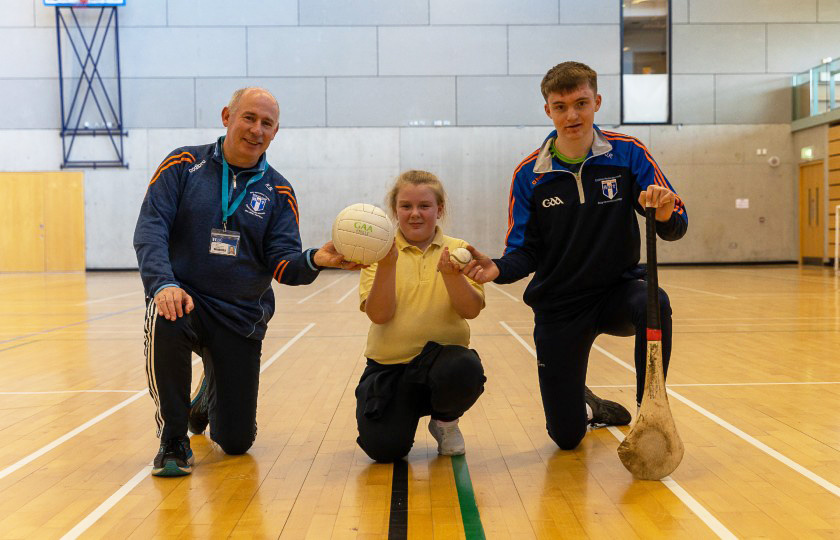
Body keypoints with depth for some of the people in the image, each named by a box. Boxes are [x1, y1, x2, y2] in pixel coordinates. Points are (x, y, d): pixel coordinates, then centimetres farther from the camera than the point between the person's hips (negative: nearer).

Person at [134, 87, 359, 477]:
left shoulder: (278, 192, 3)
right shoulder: (184, 164, -2)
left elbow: (282, 263, -6)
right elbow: (150, 228, -11)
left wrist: (315, 260, -28)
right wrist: (162, 284, -28)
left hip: (241, 317, 2)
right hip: (184, 298, -1)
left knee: (236, 441, 3)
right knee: (164, 324, -39)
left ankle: (211, 393, 42)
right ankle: (173, 440, -14)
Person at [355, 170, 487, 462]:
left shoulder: (458, 250, 2)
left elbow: (471, 310, -12)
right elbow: (379, 315, -13)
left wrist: (451, 274, -29)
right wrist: (387, 265, -25)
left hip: (443, 357, 0)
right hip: (389, 364, 0)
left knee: (466, 369, -35)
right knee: (385, 449, -18)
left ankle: (445, 420, 1)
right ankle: (406, 412, 20)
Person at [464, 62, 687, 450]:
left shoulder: (628, 154, -8)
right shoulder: (529, 174, -7)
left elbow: (675, 229, -10)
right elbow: (525, 251, -5)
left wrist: (665, 212, -34)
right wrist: (498, 268, -27)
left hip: (619, 289, 0)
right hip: (559, 306, 1)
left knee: (654, 305, -38)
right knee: (566, 437, 1)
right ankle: (586, 405, 40)